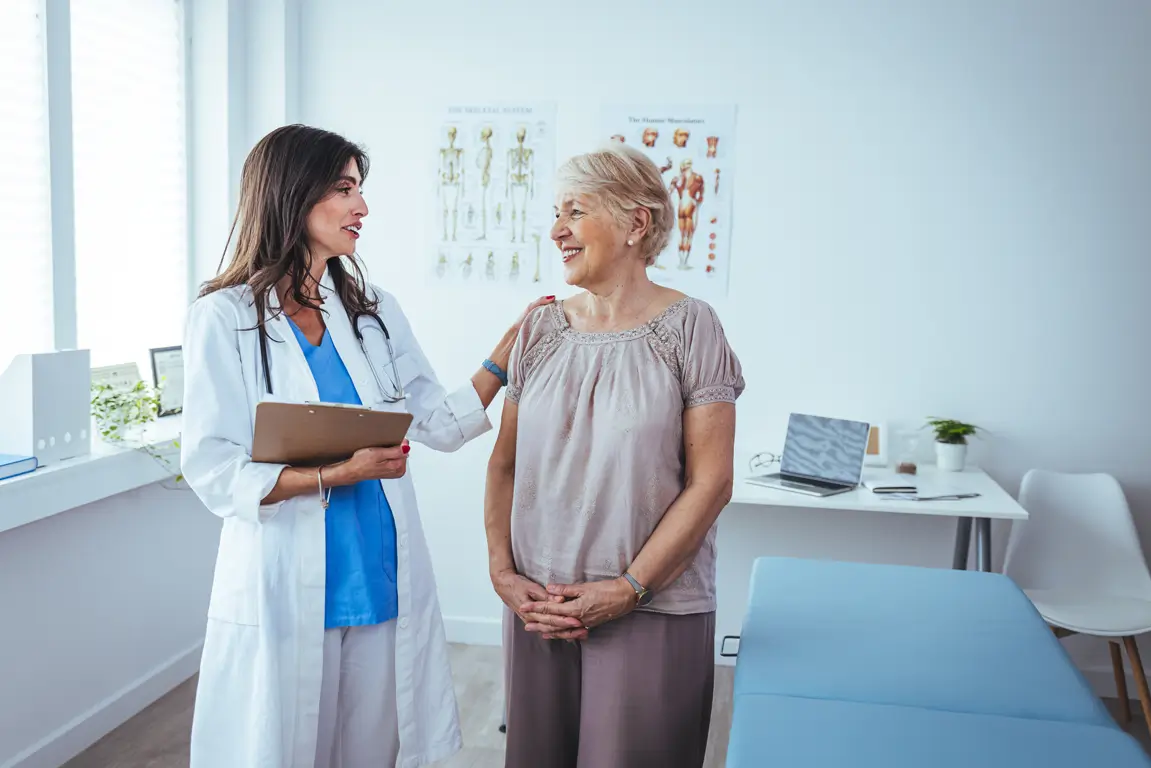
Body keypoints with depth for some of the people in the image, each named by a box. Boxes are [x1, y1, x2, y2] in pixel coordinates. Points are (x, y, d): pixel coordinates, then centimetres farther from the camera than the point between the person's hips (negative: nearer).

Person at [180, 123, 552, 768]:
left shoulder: (375, 310, 7)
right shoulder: (226, 318, -7)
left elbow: (443, 425, 7)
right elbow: (213, 473, -12)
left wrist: (509, 350, -1)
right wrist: (340, 474, -19)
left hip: (382, 582, 4)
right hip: (285, 592, -4)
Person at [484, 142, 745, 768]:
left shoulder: (688, 327, -7)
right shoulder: (541, 328, 6)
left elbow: (711, 481, -10)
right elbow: (506, 463, 9)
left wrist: (628, 589, -13)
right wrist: (502, 572, -2)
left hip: (653, 612, -4)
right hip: (540, 606, 4)